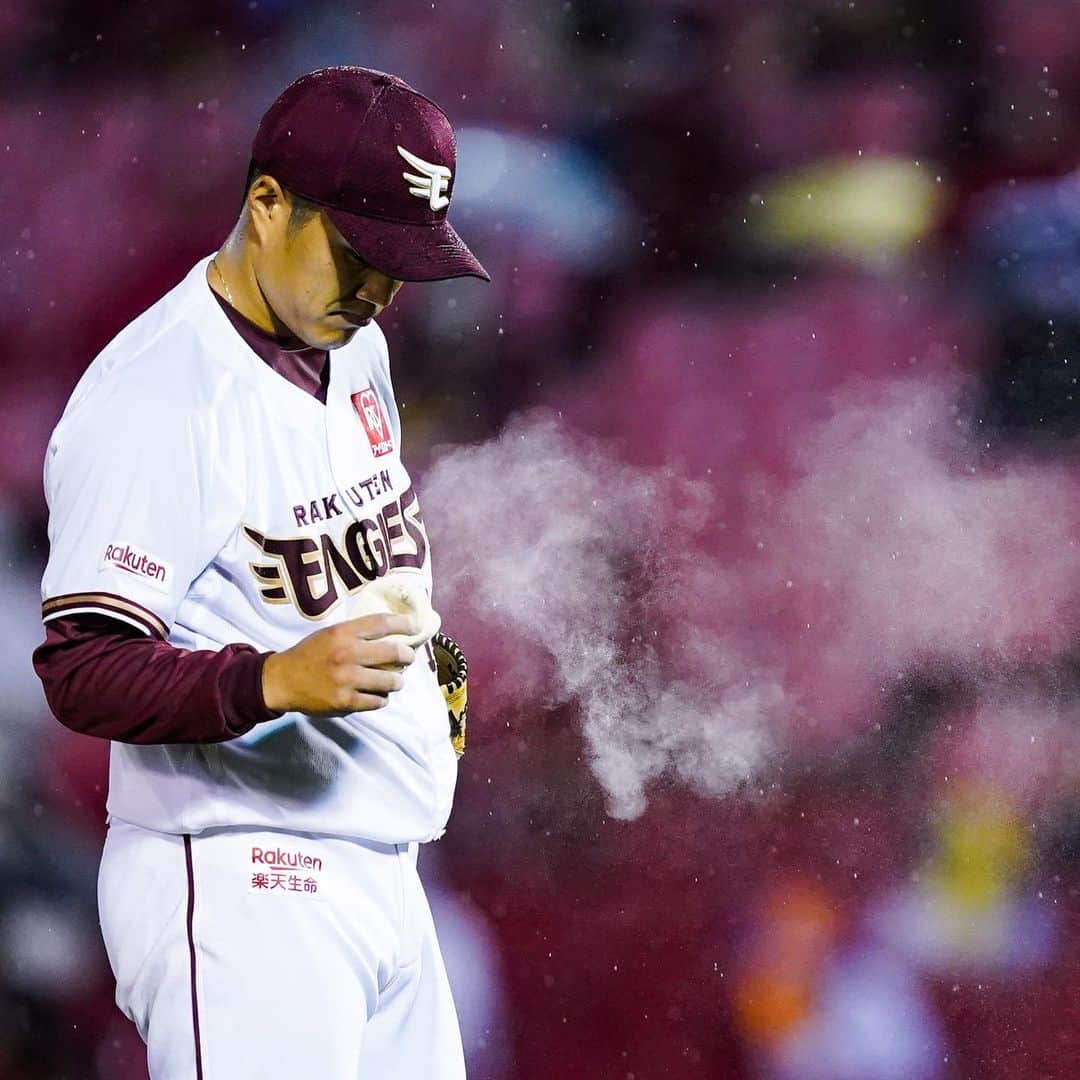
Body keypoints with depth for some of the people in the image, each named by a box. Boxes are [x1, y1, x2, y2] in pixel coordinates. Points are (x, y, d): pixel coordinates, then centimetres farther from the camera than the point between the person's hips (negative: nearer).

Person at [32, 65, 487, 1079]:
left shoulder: (355, 347, 12)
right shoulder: (154, 397, -17)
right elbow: (81, 671, -22)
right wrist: (275, 680, -33)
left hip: (378, 873, 9)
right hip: (240, 892, -9)